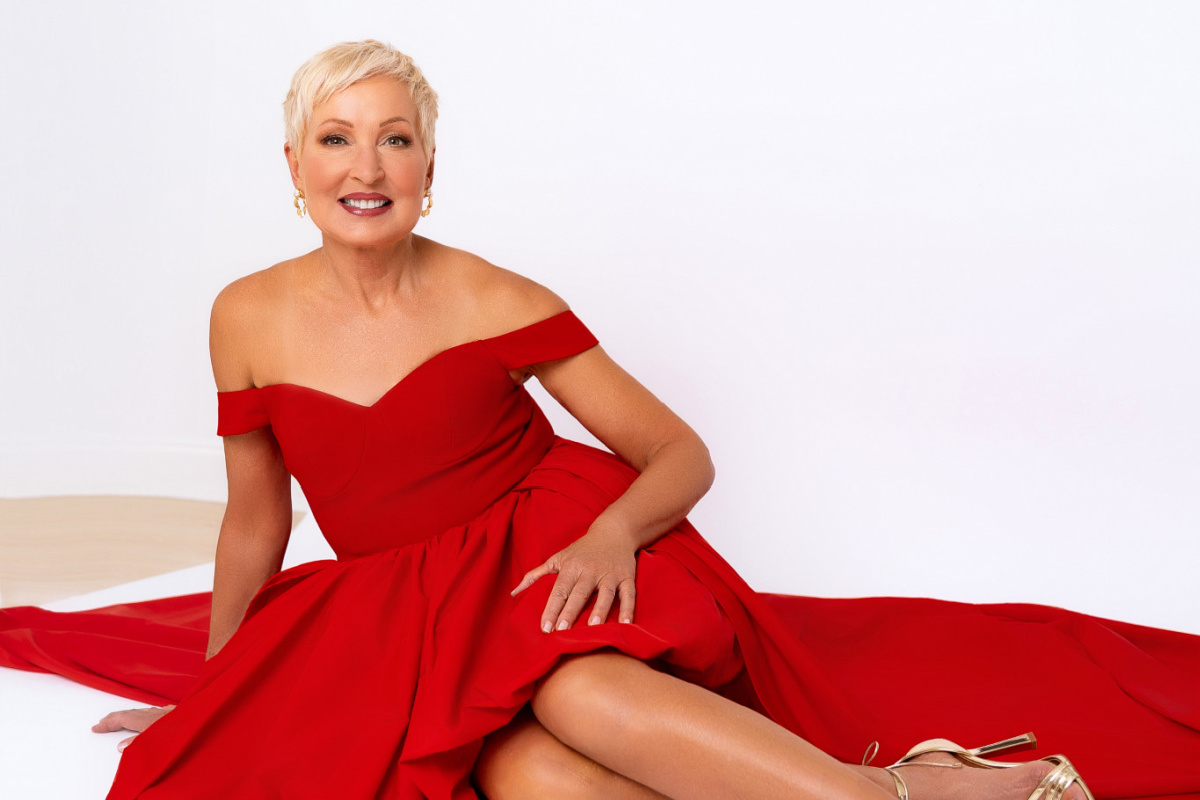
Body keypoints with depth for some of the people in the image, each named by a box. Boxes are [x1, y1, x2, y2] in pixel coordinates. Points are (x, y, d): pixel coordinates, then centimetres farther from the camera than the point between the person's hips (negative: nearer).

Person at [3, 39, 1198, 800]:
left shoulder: (495, 304, -4)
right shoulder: (248, 320, 3)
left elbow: (680, 452, -3)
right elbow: (254, 523, 16)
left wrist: (613, 529, -24)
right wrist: (209, 690, 22)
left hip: (543, 563, -2)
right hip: (398, 613, 2)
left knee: (575, 692, -39)